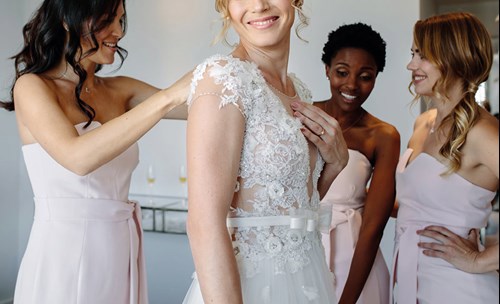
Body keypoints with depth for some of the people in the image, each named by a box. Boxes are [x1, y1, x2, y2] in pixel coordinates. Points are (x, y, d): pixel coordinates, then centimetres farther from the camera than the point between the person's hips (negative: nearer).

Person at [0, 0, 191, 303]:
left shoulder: (120, 91, 8)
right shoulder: (32, 86, -7)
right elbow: (78, 157, -25)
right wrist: (168, 96, -27)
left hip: (121, 253, 5)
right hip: (64, 253, -5)